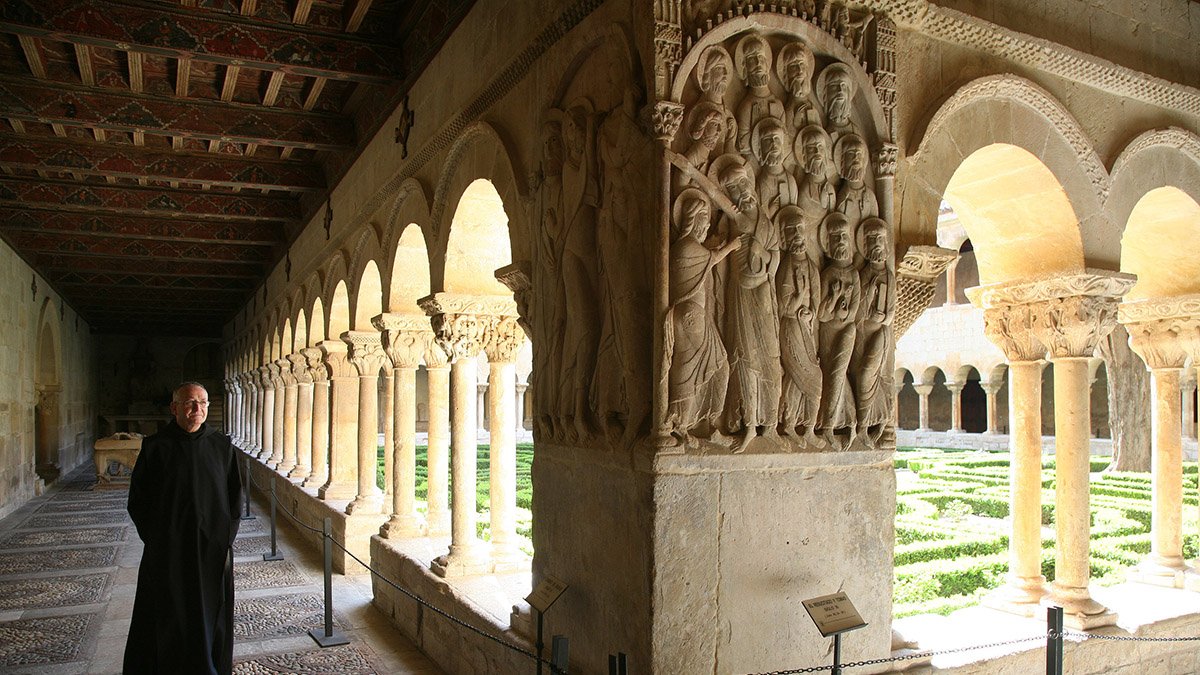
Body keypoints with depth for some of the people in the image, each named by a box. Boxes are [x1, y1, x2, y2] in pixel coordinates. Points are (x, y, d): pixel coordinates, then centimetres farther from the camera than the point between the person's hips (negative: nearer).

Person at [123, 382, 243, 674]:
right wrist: (154, 539, -5)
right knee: (167, 622, 6)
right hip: (167, 553, -1)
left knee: (210, 622, 9)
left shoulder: (222, 446, 0)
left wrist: (226, 539, -3)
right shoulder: (155, 447, -3)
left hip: (213, 551, 1)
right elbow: (138, 500, 1)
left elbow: (236, 496, 4)